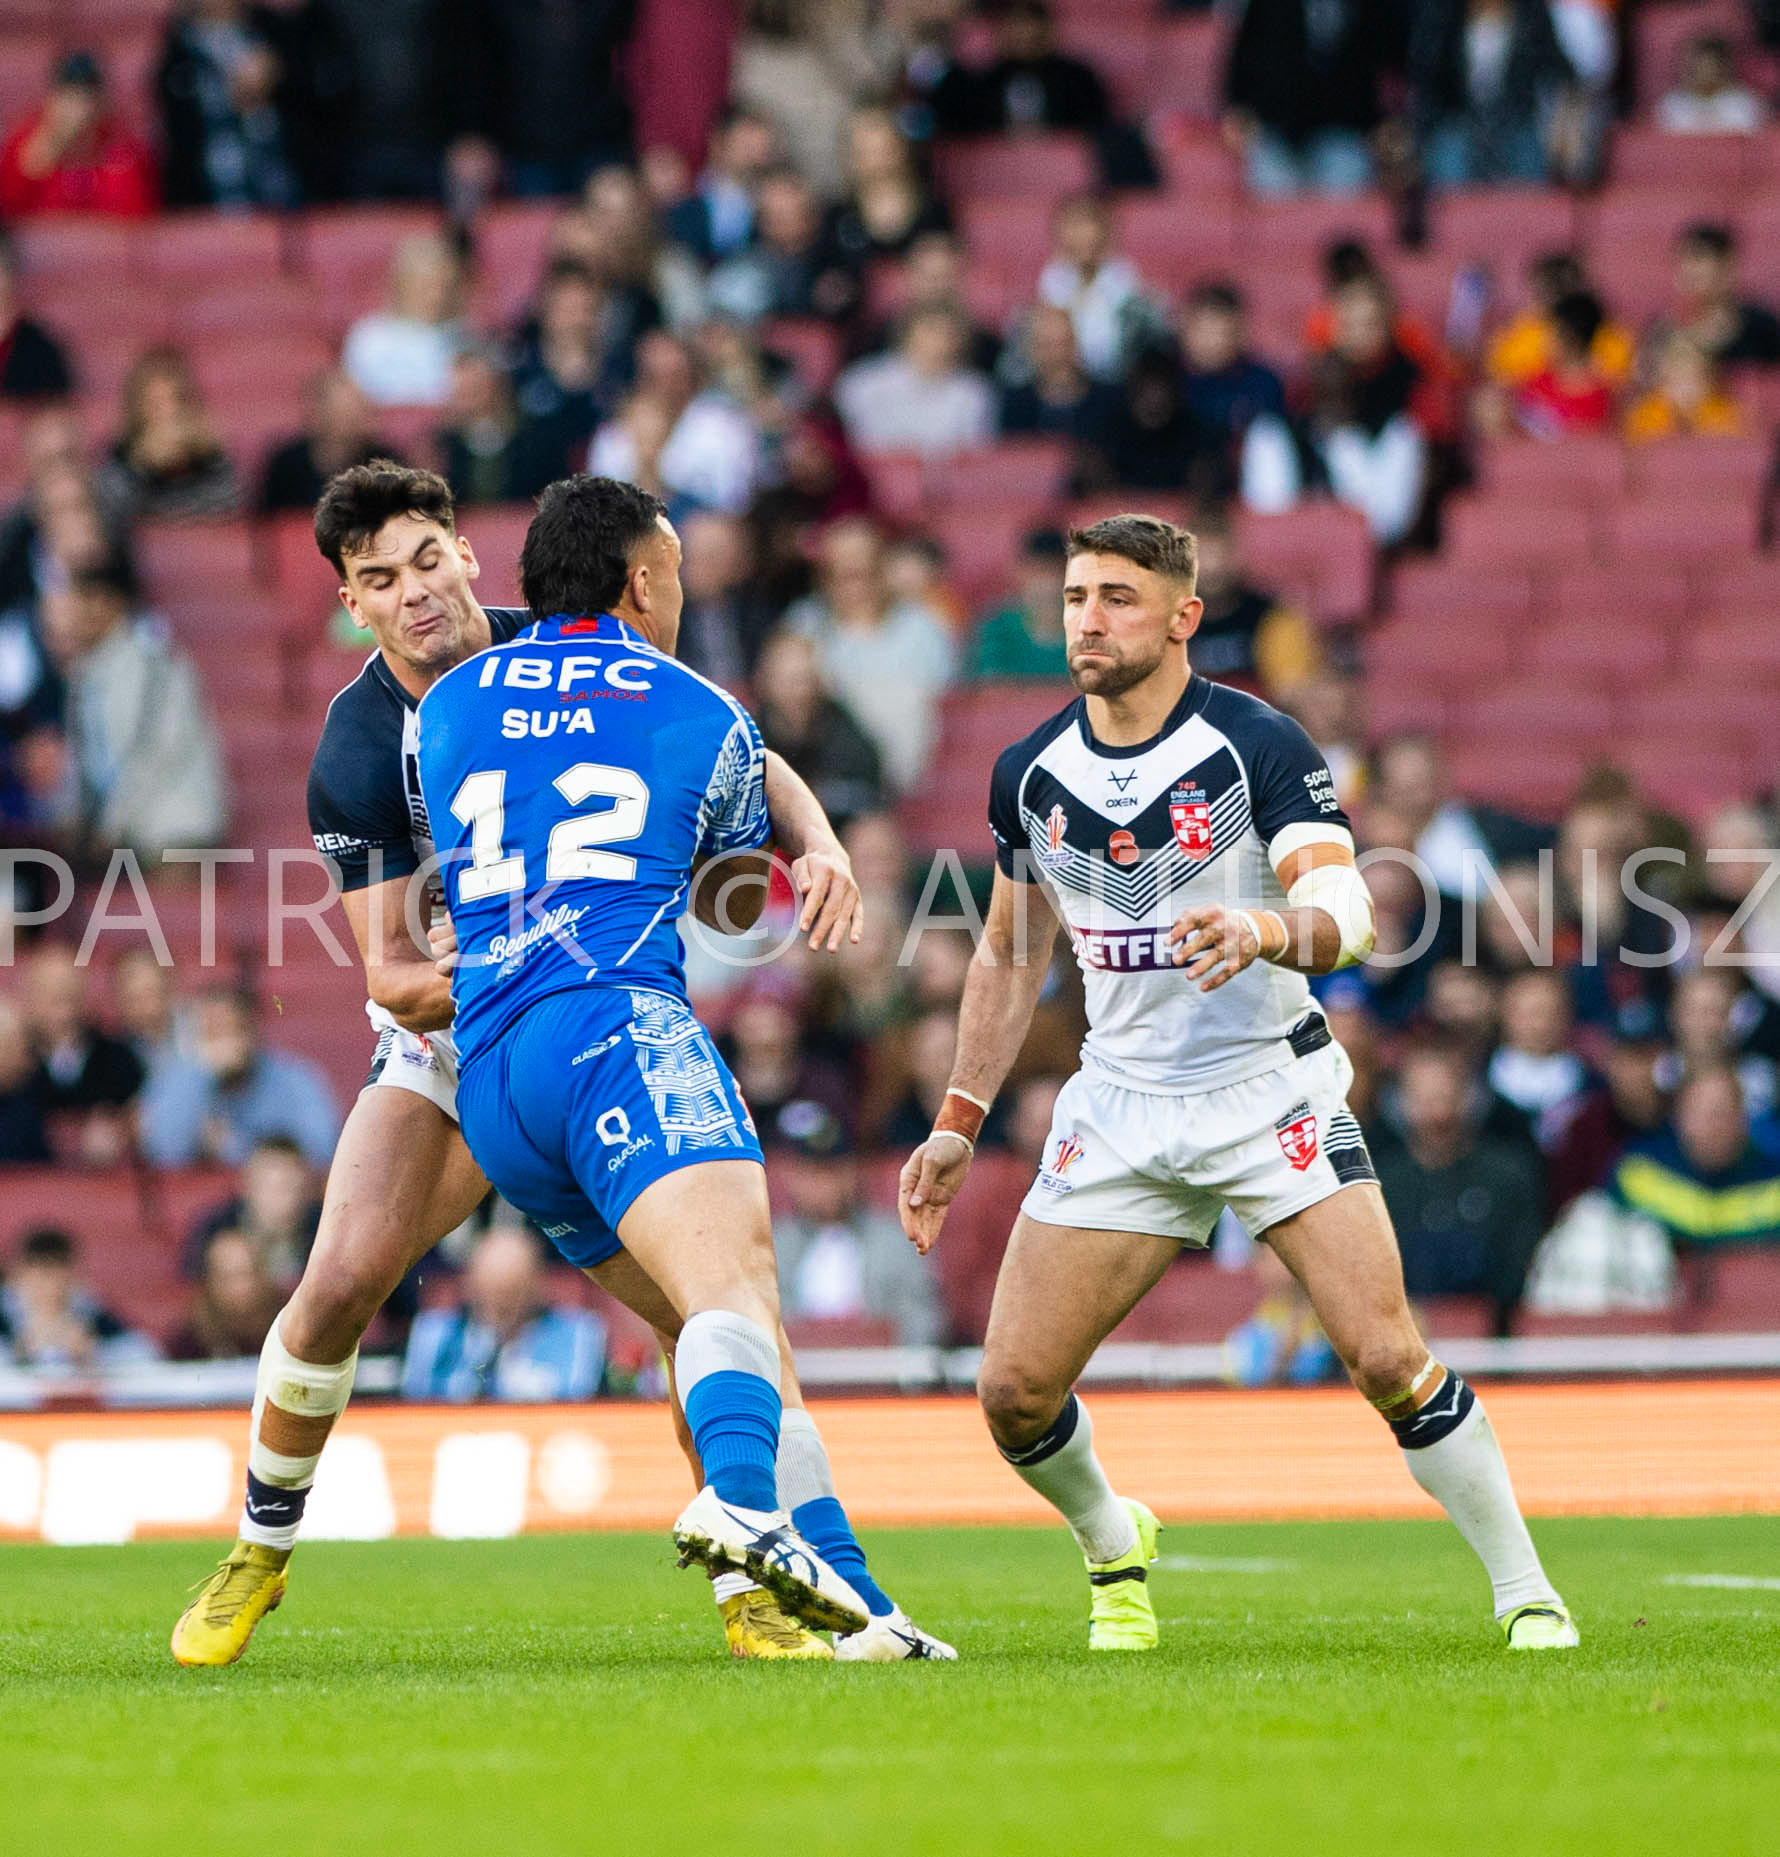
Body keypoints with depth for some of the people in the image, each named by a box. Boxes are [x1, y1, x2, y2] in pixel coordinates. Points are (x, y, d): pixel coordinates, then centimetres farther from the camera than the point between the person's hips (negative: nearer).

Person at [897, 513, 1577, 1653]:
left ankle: (1528, 1594, 0)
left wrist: (1264, 931, -46)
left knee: (1389, 1362, -17)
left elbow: (1348, 914, -24)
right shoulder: (1031, 773, 3)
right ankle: (1113, 1549, 27)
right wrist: (957, 1124, 13)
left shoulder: (1260, 746, -13)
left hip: (1273, 1090, -4)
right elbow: (1013, 952, 16)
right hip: (1120, 1107, 4)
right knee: (1015, 1391, -4)